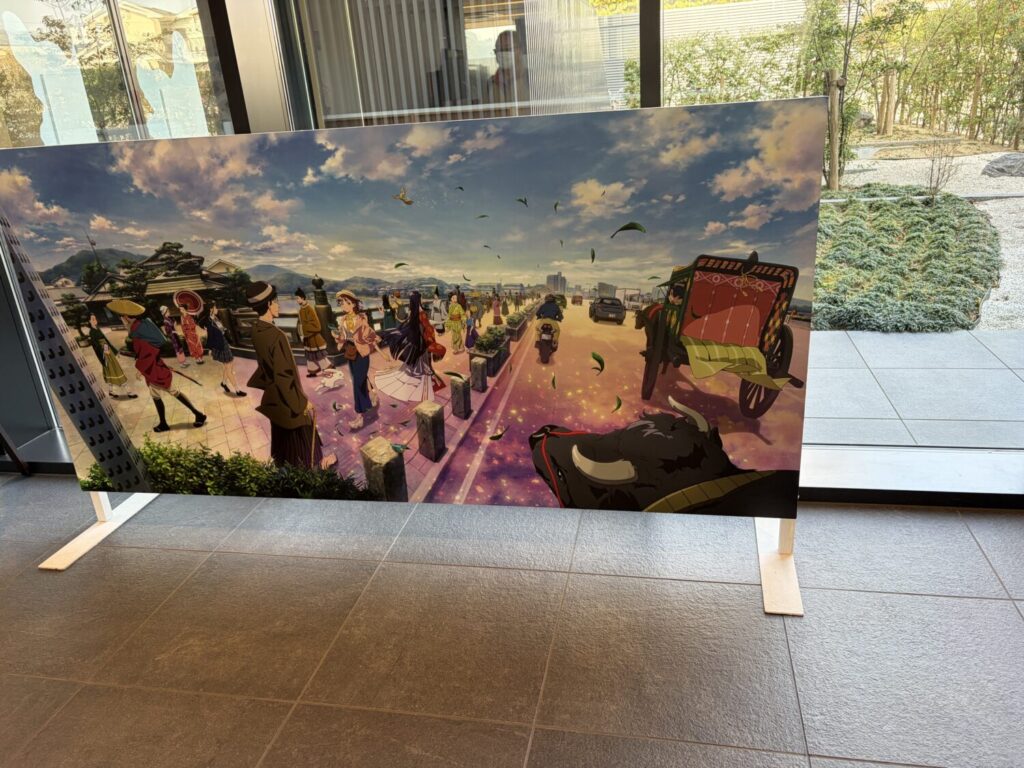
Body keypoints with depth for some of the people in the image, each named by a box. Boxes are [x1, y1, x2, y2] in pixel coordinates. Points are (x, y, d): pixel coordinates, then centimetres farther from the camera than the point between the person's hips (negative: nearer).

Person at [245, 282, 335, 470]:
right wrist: (303, 401, -21)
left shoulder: (256, 330, -6)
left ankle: (284, 462, 43)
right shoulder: (275, 335, -32)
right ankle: (313, 463, 32)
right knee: (301, 429, 13)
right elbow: (284, 373, -29)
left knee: (283, 429, 25)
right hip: (286, 393, -8)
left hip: (274, 393, 8)